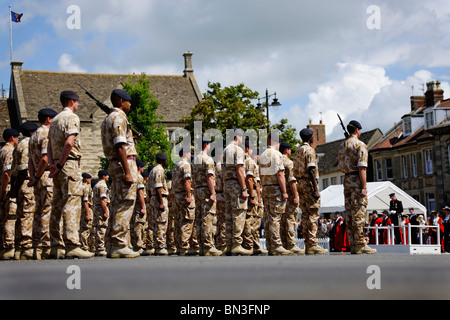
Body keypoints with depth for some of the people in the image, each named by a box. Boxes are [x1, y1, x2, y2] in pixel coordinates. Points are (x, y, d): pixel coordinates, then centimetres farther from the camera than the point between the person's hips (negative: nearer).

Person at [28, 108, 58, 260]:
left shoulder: (34, 135, 20)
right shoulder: (48, 134, -9)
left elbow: (30, 160, 15)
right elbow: (45, 159, -18)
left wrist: (33, 177, 6)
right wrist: (36, 177, -9)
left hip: (39, 179, 9)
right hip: (48, 177, -9)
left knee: (39, 212, 11)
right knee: (48, 212, -9)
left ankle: (37, 248, 13)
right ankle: (46, 247, -11)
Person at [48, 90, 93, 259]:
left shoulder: (55, 120, 21)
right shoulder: (72, 117, -6)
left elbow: (49, 145, 16)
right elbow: (69, 142, -18)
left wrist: (52, 164, 4)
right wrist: (59, 165, -13)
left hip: (59, 168, 9)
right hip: (70, 165, -9)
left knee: (57, 206, 7)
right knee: (72, 204, -13)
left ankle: (56, 247, 8)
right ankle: (72, 246, -19)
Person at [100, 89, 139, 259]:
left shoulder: (108, 119, 21)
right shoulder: (119, 118, -10)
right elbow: (120, 147, -19)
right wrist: (128, 172, -22)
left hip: (114, 165, 10)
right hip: (125, 163, -10)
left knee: (117, 205, 10)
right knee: (125, 205, -10)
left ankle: (112, 246, 12)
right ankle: (119, 246, -12)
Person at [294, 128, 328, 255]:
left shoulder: (298, 151, 18)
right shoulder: (309, 150, -9)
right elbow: (311, 170, -17)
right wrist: (315, 189, -20)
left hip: (300, 183, 9)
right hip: (309, 183, -9)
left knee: (305, 214, 7)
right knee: (313, 214, -9)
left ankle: (308, 245, 7)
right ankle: (313, 244, -12)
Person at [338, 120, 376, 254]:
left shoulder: (342, 145, 15)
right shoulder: (360, 145, -8)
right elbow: (362, 168, -16)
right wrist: (364, 187, -17)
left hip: (346, 179, 7)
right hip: (356, 179, -7)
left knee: (349, 212, 6)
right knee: (359, 213, -8)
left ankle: (353, 245, 8)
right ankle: (360, 245, -8)